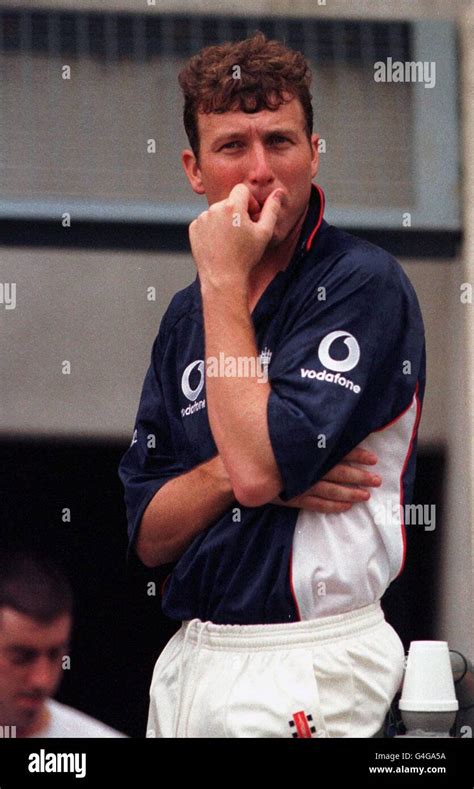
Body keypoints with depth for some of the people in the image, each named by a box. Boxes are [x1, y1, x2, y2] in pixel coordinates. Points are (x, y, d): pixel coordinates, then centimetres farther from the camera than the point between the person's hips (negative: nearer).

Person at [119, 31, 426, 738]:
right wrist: (233, 472, -13)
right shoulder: (188, 316, 12)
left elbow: (259, 465, -21)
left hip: (308, 677, -6)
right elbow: (149, 535, 8)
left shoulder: (363, 283, -10)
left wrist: (223, 282, -13)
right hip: (191, 655, 6)